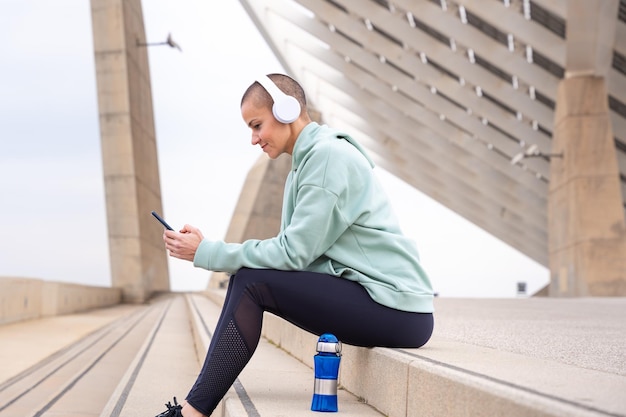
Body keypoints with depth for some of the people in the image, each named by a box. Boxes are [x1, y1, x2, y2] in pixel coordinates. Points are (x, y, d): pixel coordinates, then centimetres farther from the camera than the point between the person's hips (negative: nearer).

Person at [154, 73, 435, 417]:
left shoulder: (328, 155, -13)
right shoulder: (309, 159, 16)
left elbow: (294, 252, -18)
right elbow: (296, 250, 9)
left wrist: (206, 252, -12)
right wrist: (206, 249, -2)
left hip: (396, 309, -9)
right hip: (369, 298, 9)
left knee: (250, 283, -16)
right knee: (246, 280, 2)